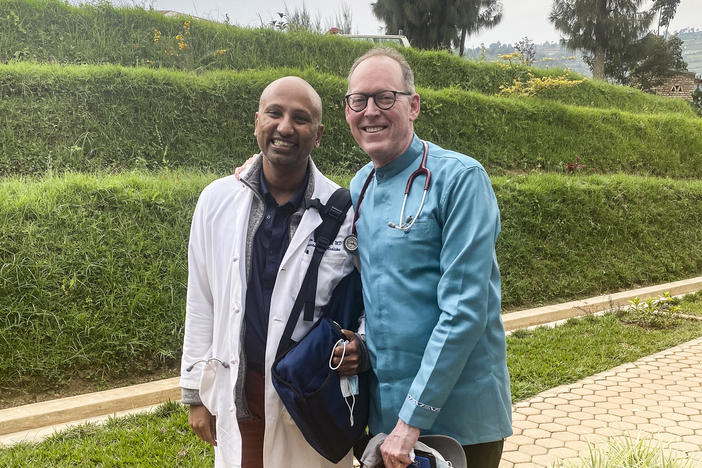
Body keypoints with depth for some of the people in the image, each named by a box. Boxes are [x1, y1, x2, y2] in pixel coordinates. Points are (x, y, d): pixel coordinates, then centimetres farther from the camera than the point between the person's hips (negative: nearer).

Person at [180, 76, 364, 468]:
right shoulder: (217, 200, -1)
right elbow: (202, 303, 4)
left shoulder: (344, 210, -8)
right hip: (237, 390, 2)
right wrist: (196, 393, 6)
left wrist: (361, 344, -18)